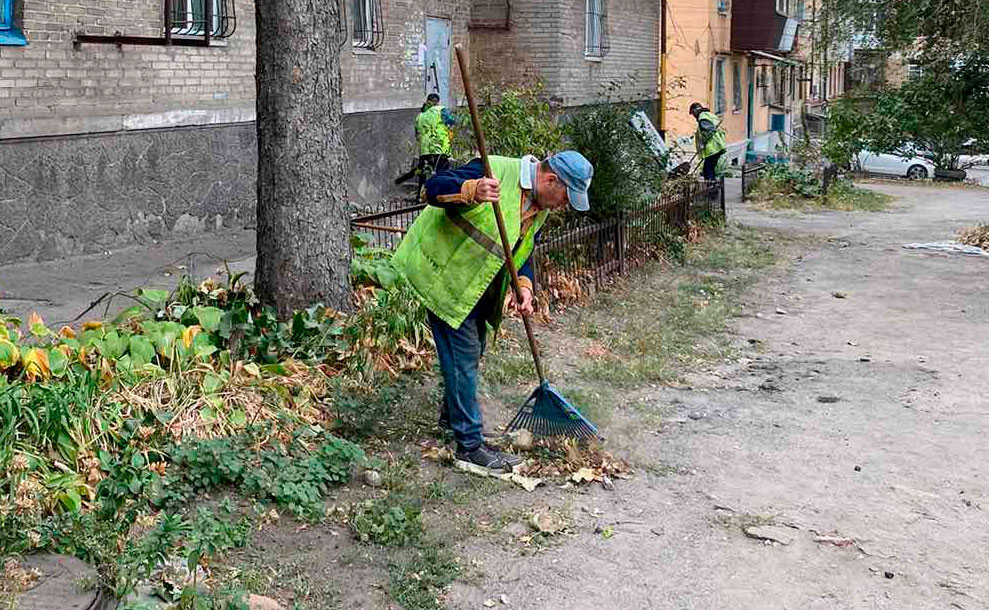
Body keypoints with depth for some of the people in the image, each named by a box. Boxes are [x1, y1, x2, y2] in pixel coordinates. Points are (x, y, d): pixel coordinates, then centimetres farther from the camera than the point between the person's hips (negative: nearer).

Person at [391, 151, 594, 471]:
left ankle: (452, 414, 45)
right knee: (463, 355, -7)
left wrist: (524, 286, -8)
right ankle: (470, 444, 2)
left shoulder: (540, 207, 2)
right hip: (445, 274, -9)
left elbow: (522, 250, 11)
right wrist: (471, 191, -52)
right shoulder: (497, 172, -26)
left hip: (479, 283, 9)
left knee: (473, 350, 22)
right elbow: (434, 187, -32)